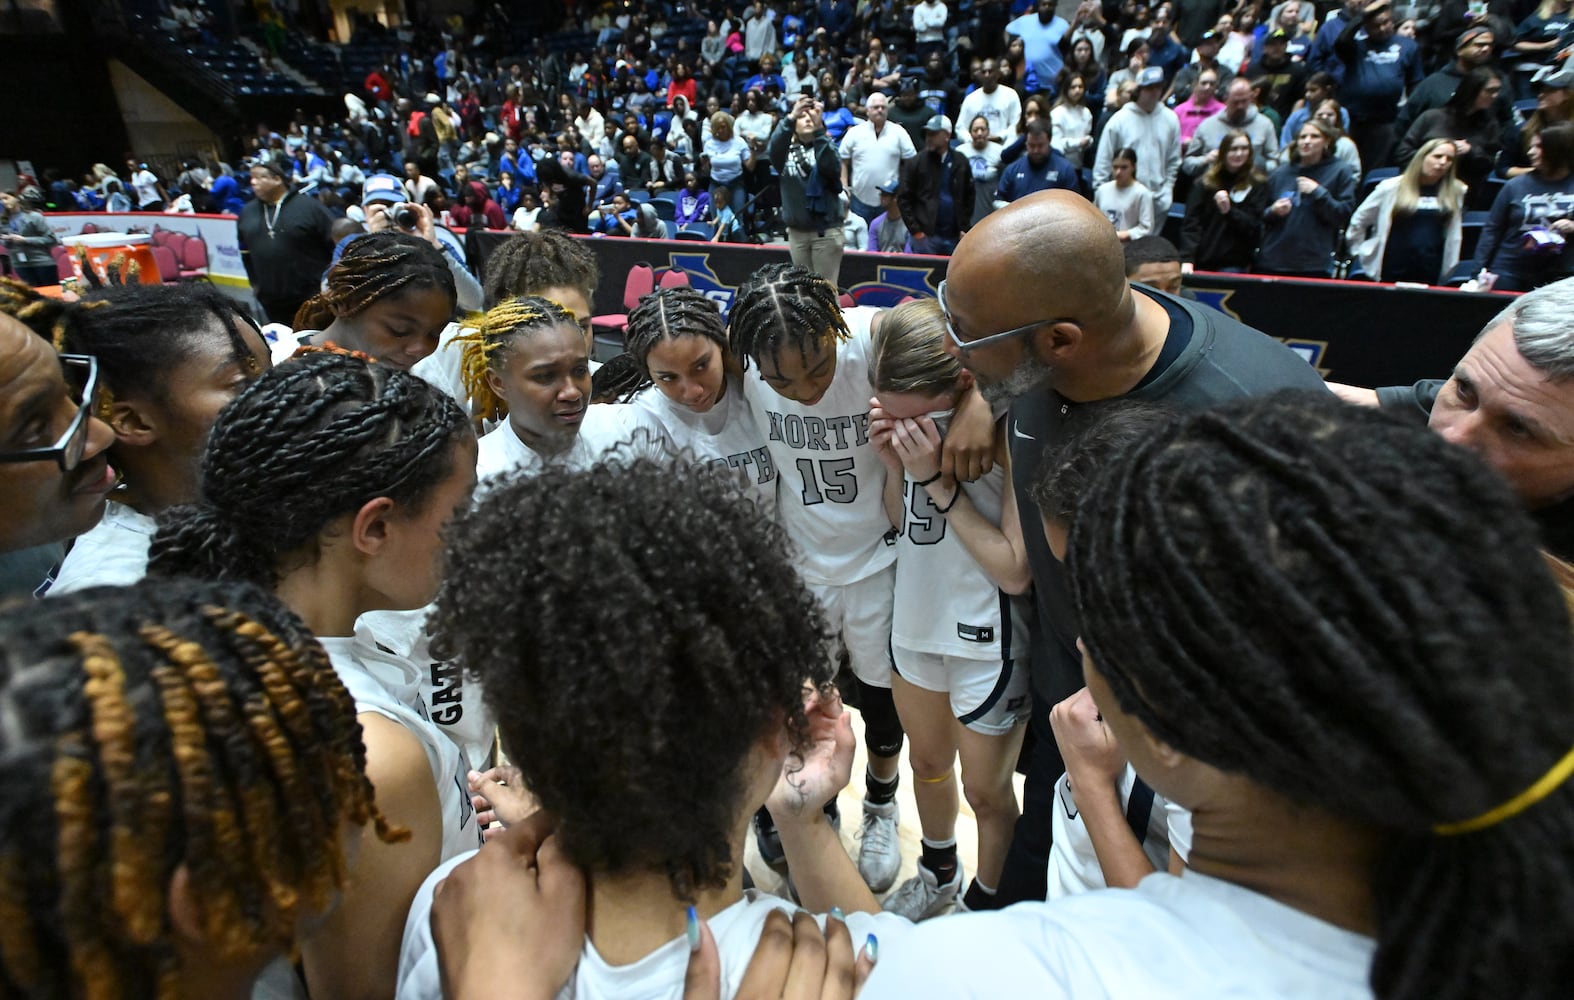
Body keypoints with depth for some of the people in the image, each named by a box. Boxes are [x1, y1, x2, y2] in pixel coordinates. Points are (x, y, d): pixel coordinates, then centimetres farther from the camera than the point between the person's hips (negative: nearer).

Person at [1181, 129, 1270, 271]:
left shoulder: (1257, 184, 4)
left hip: (1234, 263, -1)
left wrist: (1229, 211, -15)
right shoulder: (1204, 183, 6)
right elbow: (1190, 224, -1)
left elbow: (1255, 227, -1)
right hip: (1202, 262, 1)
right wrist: (1187, 258, -13)